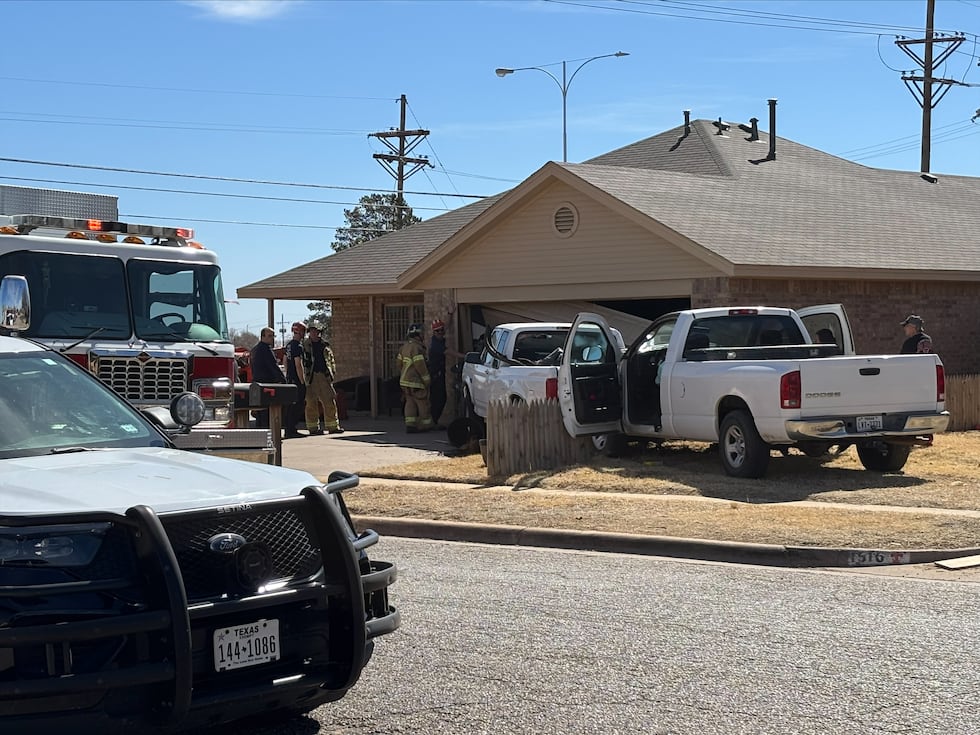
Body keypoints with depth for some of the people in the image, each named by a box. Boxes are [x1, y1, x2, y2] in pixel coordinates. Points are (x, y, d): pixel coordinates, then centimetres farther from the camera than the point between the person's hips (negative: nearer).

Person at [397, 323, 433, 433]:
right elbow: (420, 366, -20)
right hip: (415, 381, -9)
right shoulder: (416, 347, -18)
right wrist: (427, 380, -13)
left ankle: (410, 425, 3)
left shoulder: (404, 346, 11)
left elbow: (400, 363, 16)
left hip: (405, 380, 9)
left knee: (410, 403, 9)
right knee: (423, 403, 1)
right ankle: (425, 425, 8)